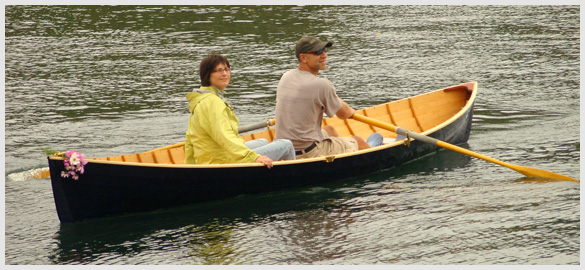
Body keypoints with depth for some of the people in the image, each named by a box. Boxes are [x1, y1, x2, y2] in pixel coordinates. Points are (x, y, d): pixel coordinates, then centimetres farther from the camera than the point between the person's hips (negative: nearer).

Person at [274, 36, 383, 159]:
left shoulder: (285, 77, 2)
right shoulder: (321, 85, -20)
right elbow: (343, 114, -4)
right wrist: (351, 111, 23)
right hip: (310, 152, -8)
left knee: (329, 130, 34)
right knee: (358, 141, 16)